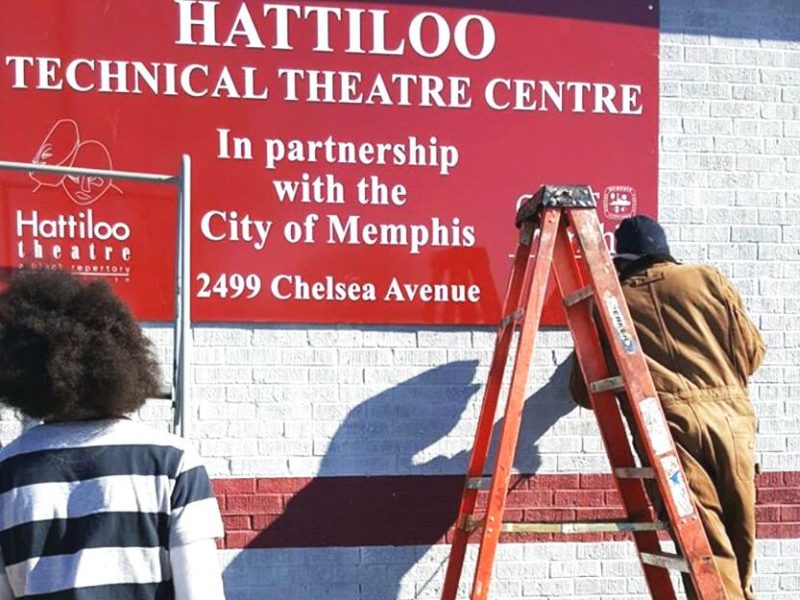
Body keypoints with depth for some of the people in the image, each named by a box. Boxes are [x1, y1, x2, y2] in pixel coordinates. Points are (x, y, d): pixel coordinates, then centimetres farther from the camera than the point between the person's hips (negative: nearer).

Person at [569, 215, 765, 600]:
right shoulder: (708, 279, 13)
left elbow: (585, 392, 13)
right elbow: (752, 353, 16)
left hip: (669, 424, -2)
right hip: (731, 418, 2)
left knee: (707, 548, -5)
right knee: (739, 539, 15)